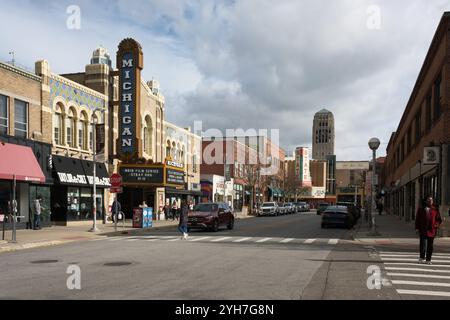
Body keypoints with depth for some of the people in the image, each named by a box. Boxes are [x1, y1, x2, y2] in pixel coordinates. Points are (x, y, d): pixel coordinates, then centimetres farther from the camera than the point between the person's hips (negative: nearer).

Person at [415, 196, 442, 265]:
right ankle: (422, 258, 3)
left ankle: (428, 260, 13)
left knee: (430, 245, 6)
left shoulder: (435, 210, 8)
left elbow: (439, 219, 13)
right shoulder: (421, 209, 6)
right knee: (423, 243, -9)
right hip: (423, 230, -2)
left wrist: (437, 224, -8)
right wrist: (417, 228, 1)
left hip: (432, 230, 2)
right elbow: (417, 219, 7)